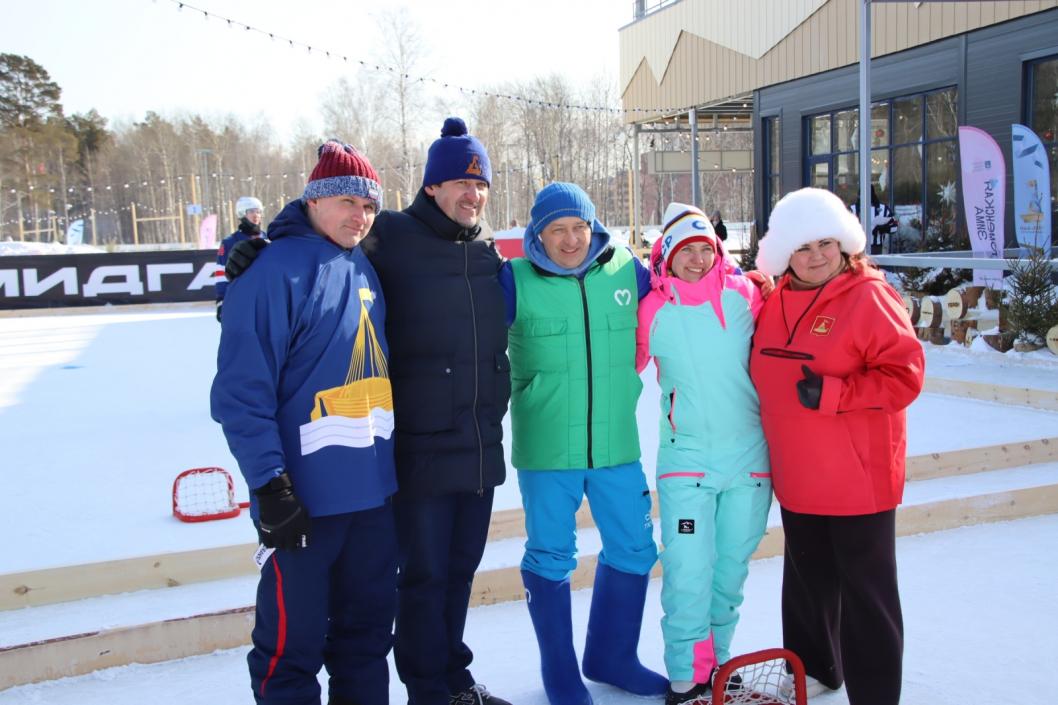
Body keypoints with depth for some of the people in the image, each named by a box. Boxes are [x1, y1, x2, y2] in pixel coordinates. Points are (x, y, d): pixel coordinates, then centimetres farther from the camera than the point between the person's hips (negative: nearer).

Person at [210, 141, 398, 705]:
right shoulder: (275, 271, -13)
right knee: (294, 639, 6)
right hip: (304, 500, -7)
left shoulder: (363, 268, 10)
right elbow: (241, 392, -17)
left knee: (369, 627, 19)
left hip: (374, 490, 7)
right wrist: (270, 487, -18)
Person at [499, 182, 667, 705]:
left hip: (617, 445, 4)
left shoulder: (627, 270, 2)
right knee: (550, 558, 8)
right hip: (546, 449, -3)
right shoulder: (516, 280, -8)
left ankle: (612, 658, 37)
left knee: (633, 550, 14)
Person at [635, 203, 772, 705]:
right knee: (688, 573, -6)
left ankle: (717, 662, 32)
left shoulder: (744, 293, -1)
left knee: (731, 568, 13)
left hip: (750, 454, 2)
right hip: (686, 456, -2)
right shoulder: (654, 309, -3)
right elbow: (624, 364, 10)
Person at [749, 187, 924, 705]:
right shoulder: (776, 301, 6)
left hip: (857, 479, -6)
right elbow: (764, 375, 22)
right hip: (797, 478, 7)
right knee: (807, 578, 22)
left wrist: (831, 394, -23)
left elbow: (904, 376, -19)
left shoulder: (869, 297, -13)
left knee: (865, 589, 4)